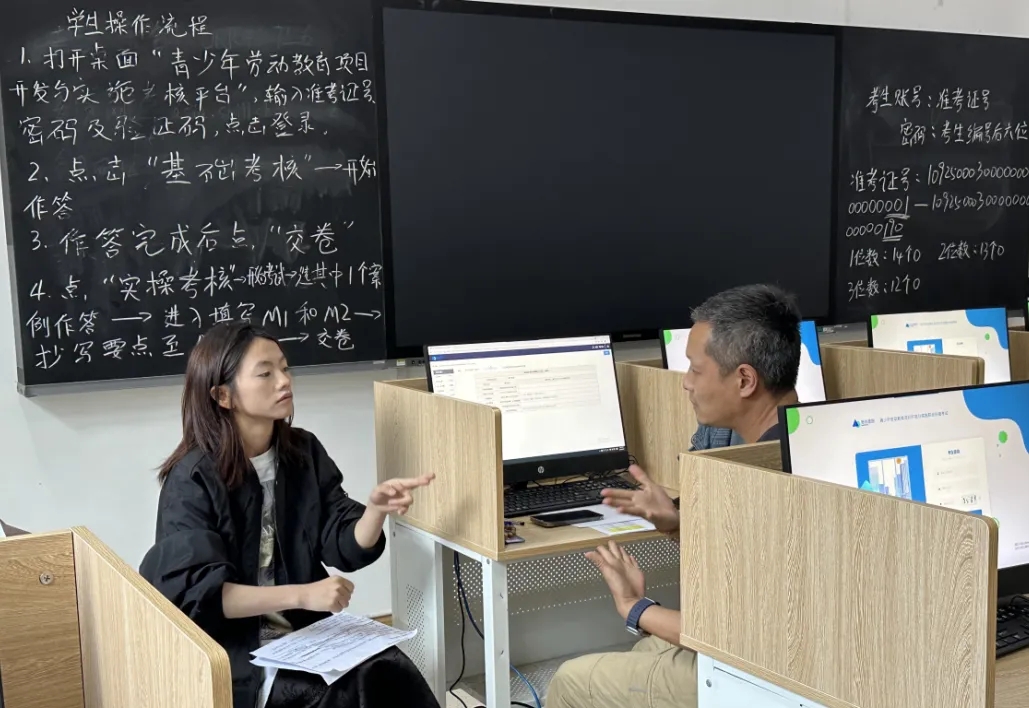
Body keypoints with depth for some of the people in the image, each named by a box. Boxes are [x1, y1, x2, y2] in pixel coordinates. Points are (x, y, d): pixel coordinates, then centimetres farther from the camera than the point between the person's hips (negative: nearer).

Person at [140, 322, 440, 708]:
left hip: (305, 632, 5)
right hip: (230, 648, -5)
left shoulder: (304, 451, 4)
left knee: (392, 676, -21)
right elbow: (196, 592, -19)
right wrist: (301, 594, -28)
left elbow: (346, 548, 0)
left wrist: (375, 509, -21)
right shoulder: (193, 479, -12)